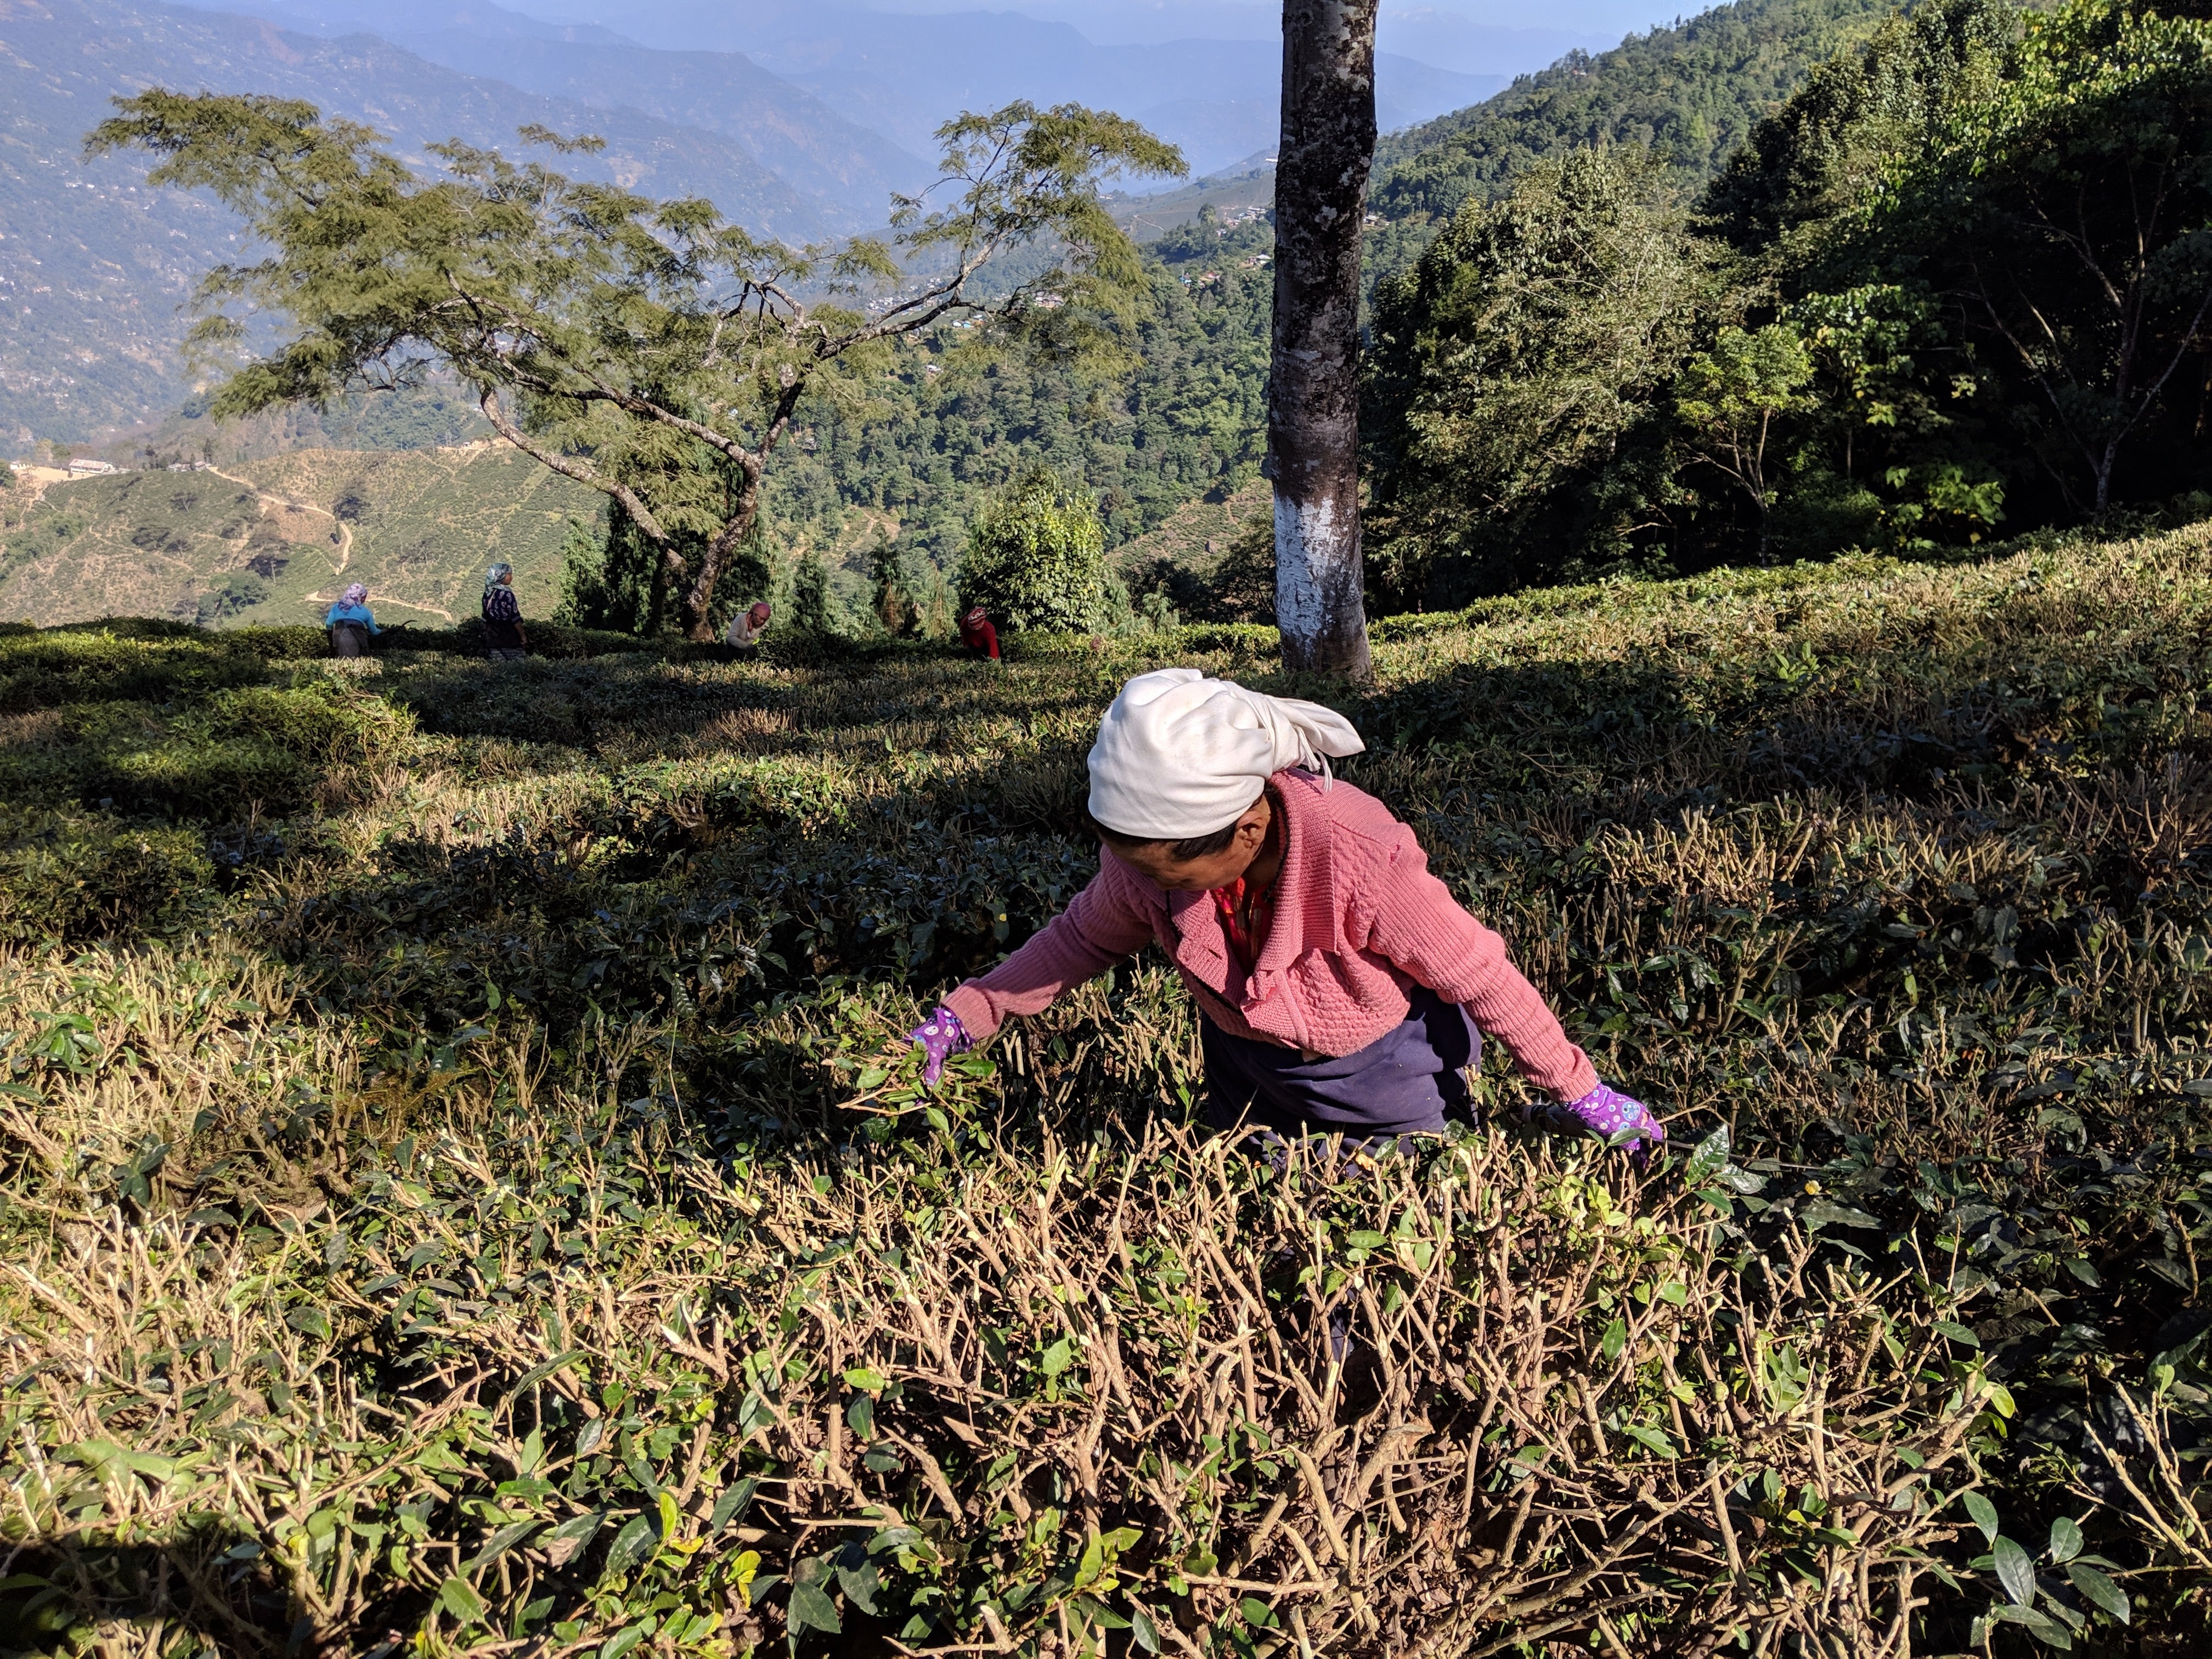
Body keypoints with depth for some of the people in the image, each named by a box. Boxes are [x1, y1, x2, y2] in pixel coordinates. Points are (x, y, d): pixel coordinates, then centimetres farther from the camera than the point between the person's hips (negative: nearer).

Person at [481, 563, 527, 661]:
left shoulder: (488, 594, 4)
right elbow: (515, 619, -16)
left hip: (492, 637, 7)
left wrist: (487, 633, 19)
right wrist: (523, 636, -9)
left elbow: (485, 618, 10)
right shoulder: (506, 594, -16)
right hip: (508, 637, -7)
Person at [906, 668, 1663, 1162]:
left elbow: (1480, 975, -25)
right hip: (1247, 1073, 4)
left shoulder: (1361, 862, -39)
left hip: (1381, 1075, -4)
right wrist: (963, 1017, -11)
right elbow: (1084, 937, -5)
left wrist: (1578, 1094, -13)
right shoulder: (1152, 851, -25)